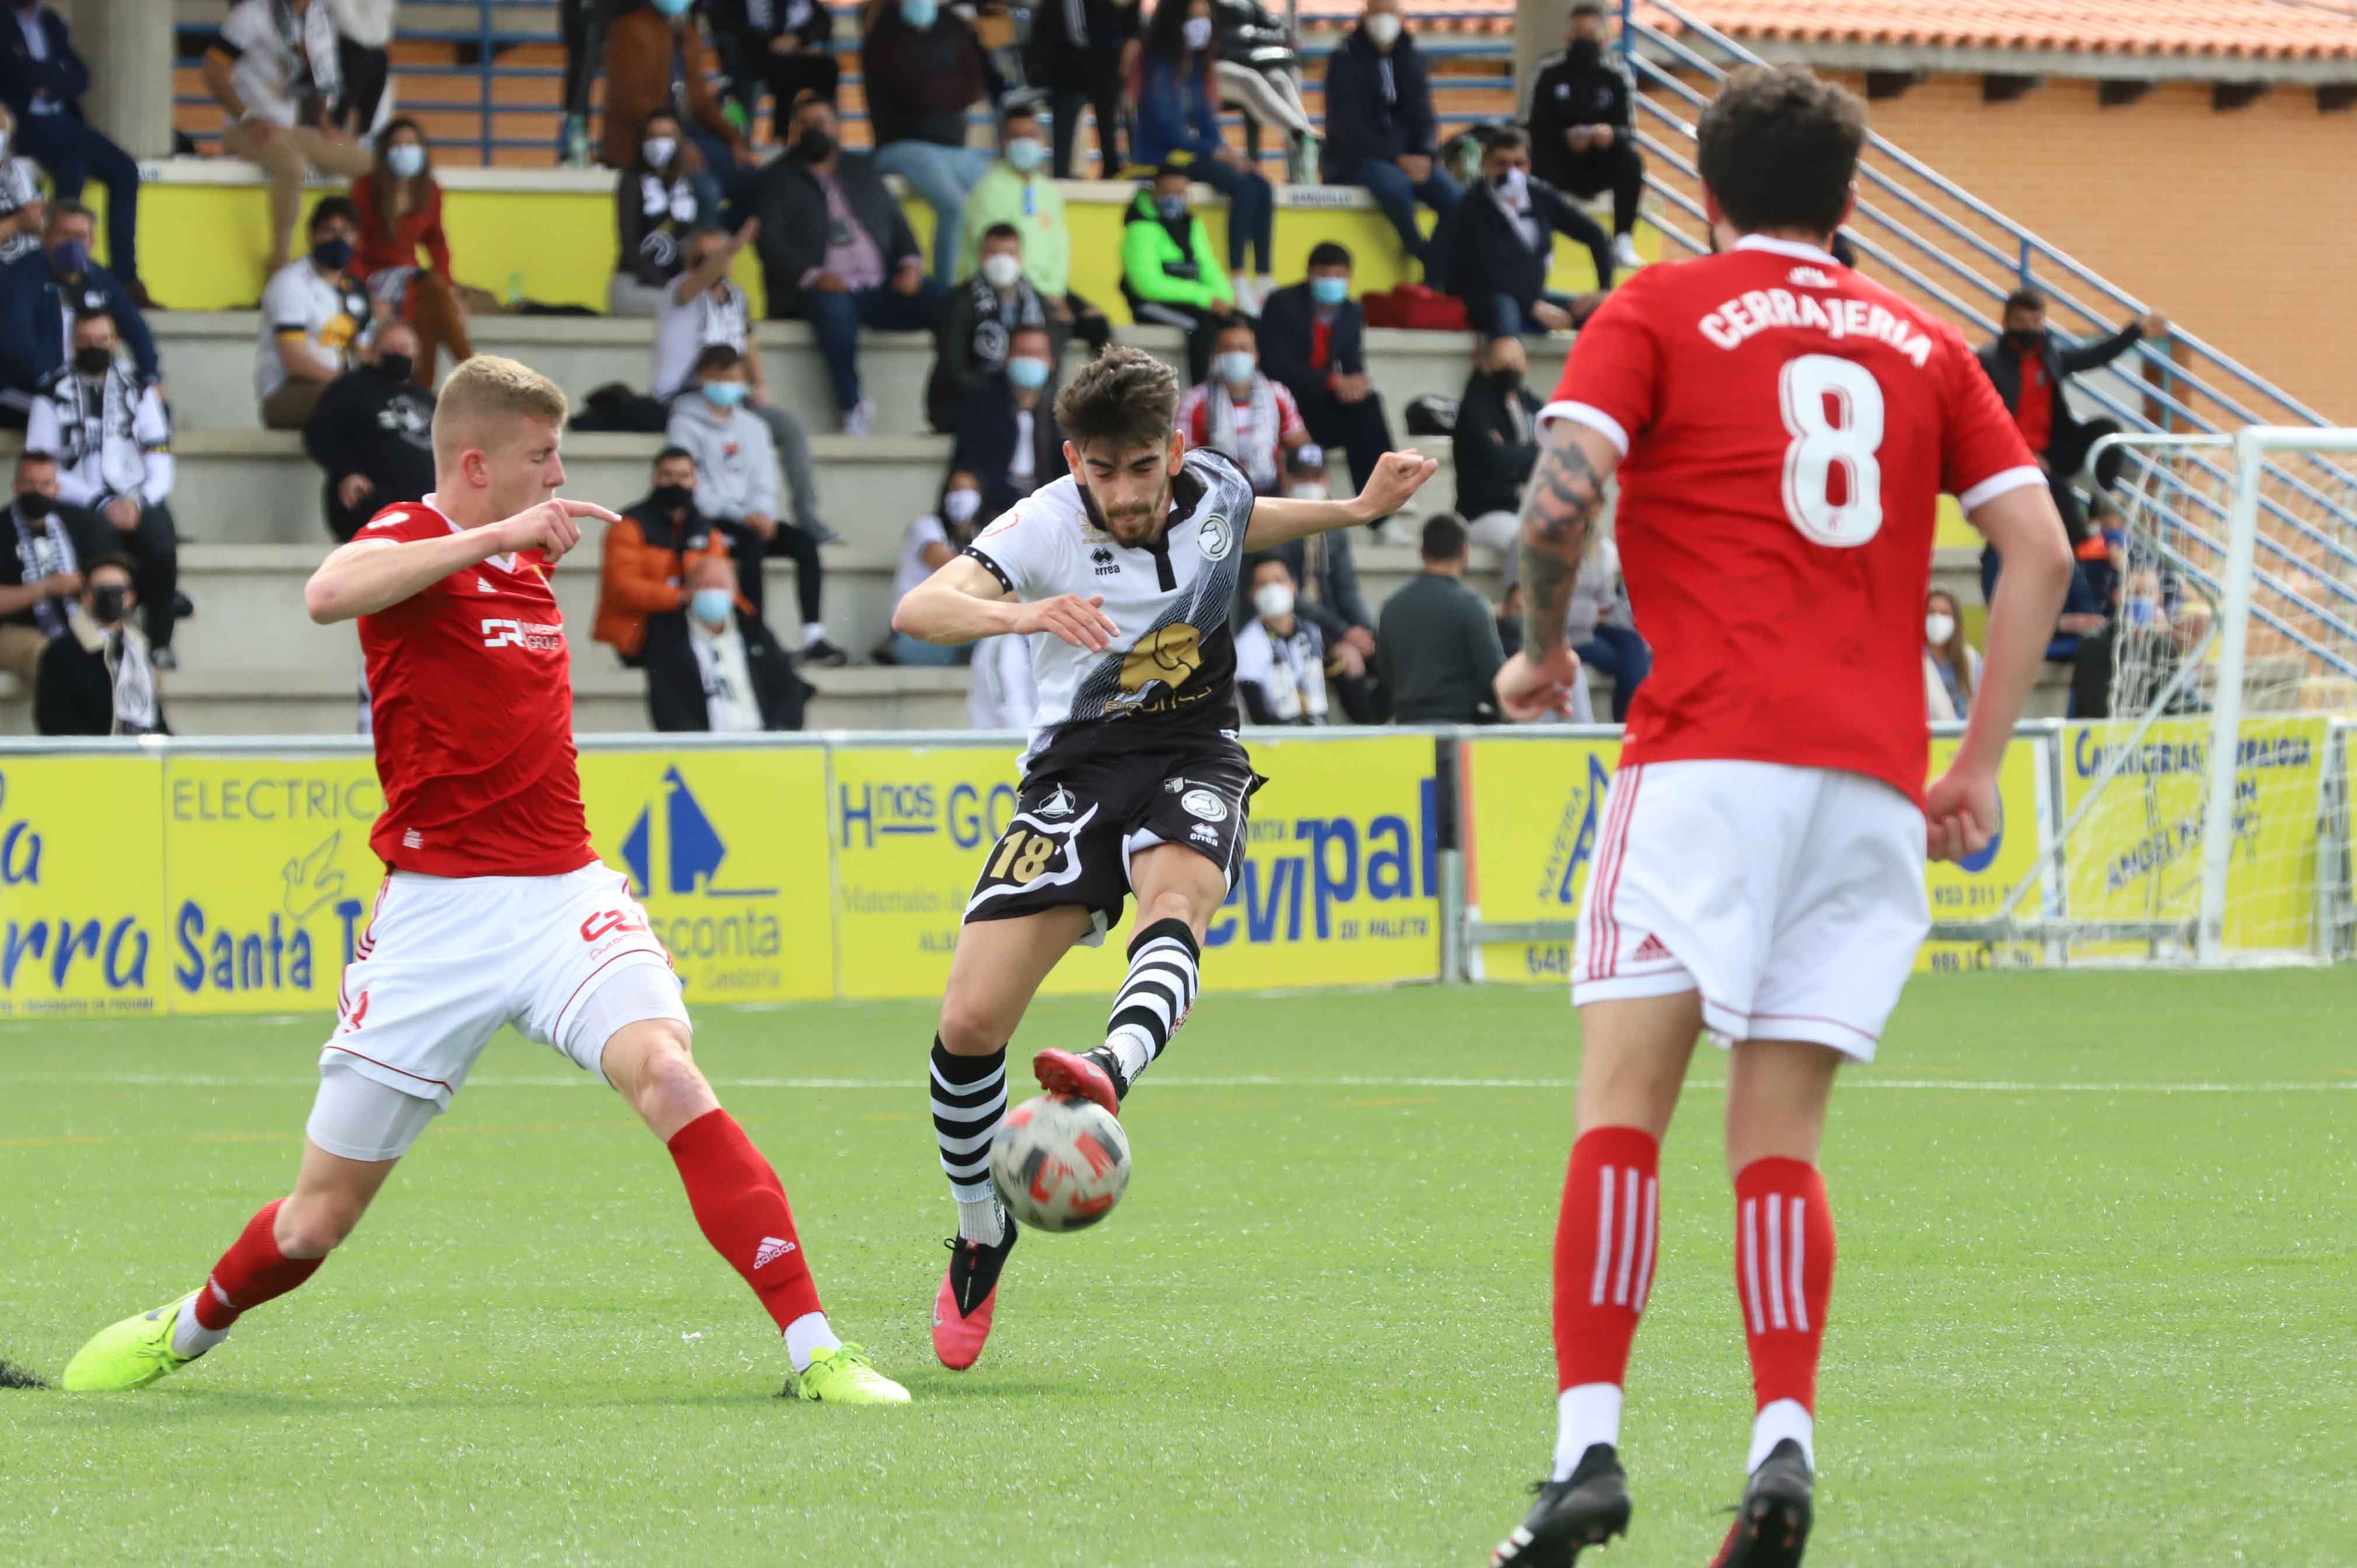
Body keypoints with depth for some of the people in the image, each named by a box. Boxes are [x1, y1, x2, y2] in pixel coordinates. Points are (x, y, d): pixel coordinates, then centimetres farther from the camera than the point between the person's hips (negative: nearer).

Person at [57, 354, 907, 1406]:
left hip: (562, 891, 4)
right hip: (436, 912, -4)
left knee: (666, 1072, -26)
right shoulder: (411, 539, -5)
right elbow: (330, 593, -32)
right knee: (321, 1214, 6)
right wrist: (496, 535, -32)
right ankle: (189, 1330, 38)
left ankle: (816, 1352, -30)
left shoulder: (524, 559, 15)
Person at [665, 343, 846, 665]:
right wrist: (741, 517, -18)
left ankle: (813, 637, -27)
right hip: (707, 521, -6)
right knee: (752, 542, -35)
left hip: (750, 520, 6)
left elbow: (763, 481, 13)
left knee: (803, 540, -20)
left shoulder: (753, 426, 18)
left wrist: (763, 514, -11)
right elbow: (691, 485, -10)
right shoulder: (686, 424, 0)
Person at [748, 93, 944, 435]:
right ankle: (852, 408, -32)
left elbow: (896, 221, 17)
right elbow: (770, 241, -2)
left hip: (882, 288, 4)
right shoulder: (777, 181, 11)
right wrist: (812, 276, -18)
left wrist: (911, 263, -4)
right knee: (833, 307, -40)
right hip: (823, 290, -4)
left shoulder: (862, 169, 23)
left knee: (944, 302, -23)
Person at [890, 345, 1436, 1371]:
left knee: (1176, 900, -36)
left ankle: (1111, 1069, -66)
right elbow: (918, 610, -32)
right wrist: (1023, 613, -49)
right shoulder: (1045, 526, -14)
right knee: (970, 1025, -11)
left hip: (1194, 759, 1)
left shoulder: (1212, 488, -1)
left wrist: (1359, 509, 20)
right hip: (1078, 769, -1)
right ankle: (982, 1238, 13)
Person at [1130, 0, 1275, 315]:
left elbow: (1205, 118, 15)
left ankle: (1264, 283, -18)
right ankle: (1239, 285, -30)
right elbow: (1164, 126, -16)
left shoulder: (1197, 66, 14)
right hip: (1162, 158, -8)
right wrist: (1216, 151, -18)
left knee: (1263, 187, -13)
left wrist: (1226, 150, -5)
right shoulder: (1159, 67, -10)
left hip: (1195, 151, 8)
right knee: (1243, 187, -27)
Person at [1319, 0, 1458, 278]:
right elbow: (1348, 125, -12)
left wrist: (1425, 155, -14)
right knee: (1394, 185, -39)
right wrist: (1397, 160, -20)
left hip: (1407, 158, 5)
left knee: (1455, 197, -22)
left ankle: (1435, 283, -17)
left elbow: (1422, 114, 9)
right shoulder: (1346, 60, -5)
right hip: (1353, 161, -5)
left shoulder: (1410, 59, 11)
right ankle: (1426, 257, -18)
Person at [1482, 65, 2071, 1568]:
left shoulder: (1660, 310, 7)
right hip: (1875, 775, 4)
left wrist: (1542, 650, 8)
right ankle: (1785, 1447, -12)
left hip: (1711, 753, -4)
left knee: (1623, 1107, -5)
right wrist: (1980, 763, 13)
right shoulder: (1923, 343, 17)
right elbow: (2041, 549, 9)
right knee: (1781, 1142, 6)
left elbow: (1564, 489, -8)